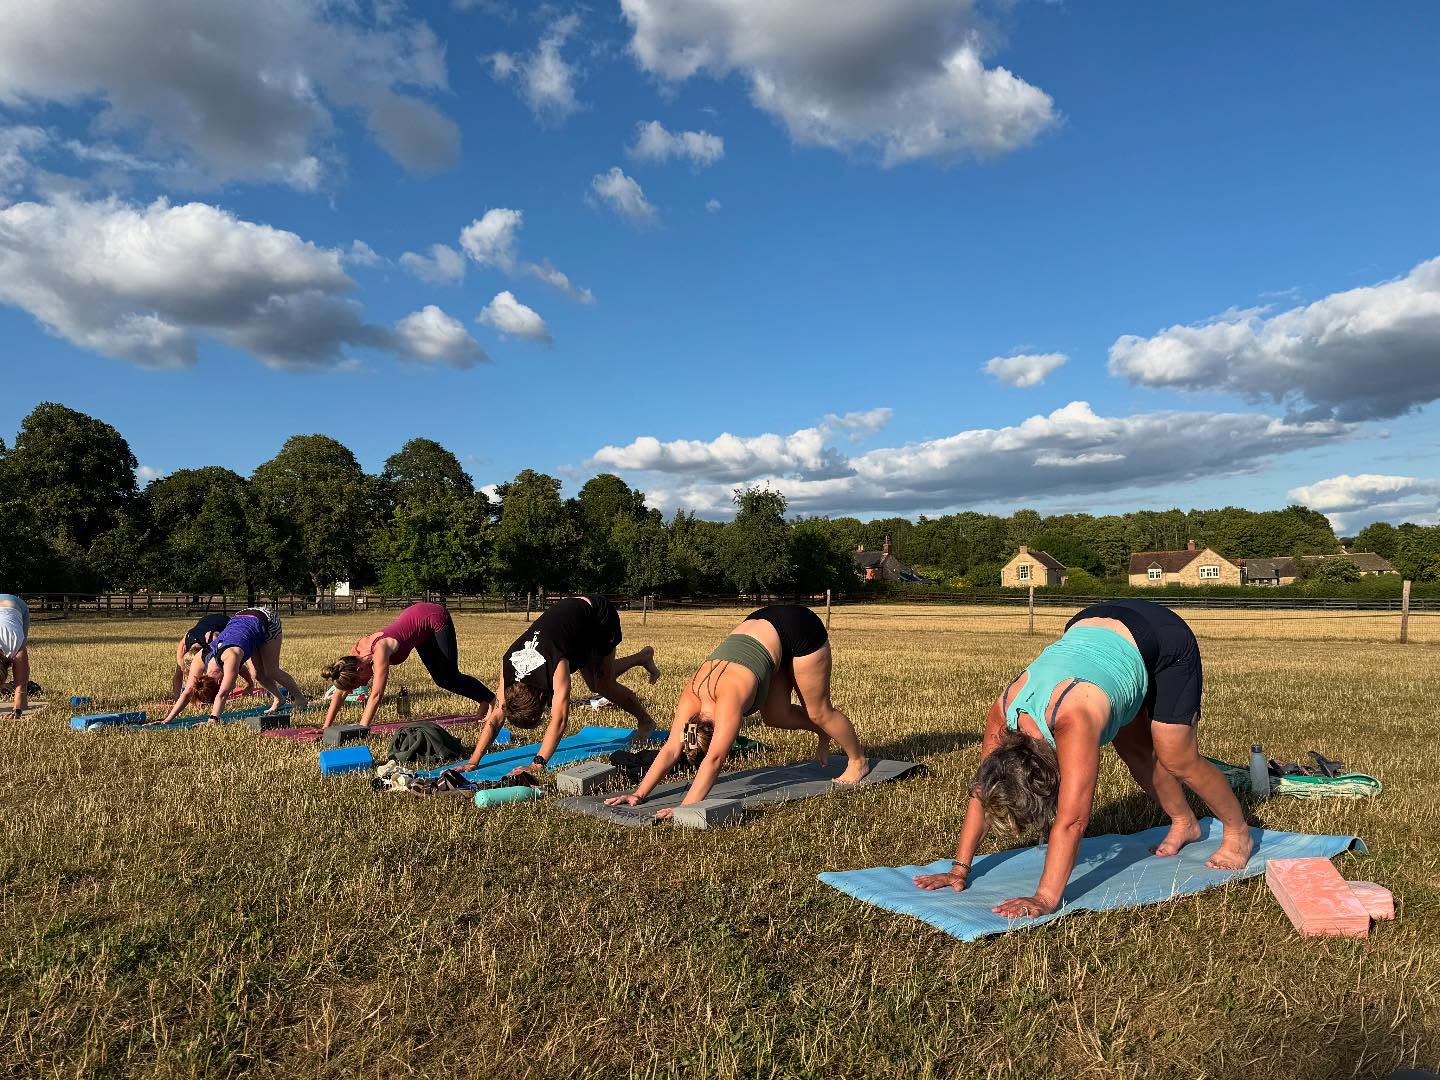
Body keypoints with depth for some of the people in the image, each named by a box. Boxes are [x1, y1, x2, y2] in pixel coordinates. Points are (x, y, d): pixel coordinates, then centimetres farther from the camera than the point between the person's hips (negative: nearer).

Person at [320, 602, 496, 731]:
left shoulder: (379, 651, -36)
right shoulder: (355, 653, -14)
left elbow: (376, 696, -38)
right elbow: (340, 692, -8)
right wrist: (326, 728, -10)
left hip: (436, 618, -7)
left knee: (451, 677, -2)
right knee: (441, 679, 11)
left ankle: (493, 700, 15)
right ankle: (484, 702, 27)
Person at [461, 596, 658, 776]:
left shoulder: (556, 665, -44)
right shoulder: (508, 664, -25)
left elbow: (559, 720, -49)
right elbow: (496, 716, -19)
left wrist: (538, 764, -55)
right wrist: (473, 762, -25)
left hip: (600, 614, -6)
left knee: (603, 683, -8)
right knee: (594, 684, 16)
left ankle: (645, 721, 17)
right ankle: (643, 657, 41)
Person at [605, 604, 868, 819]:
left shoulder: (730, 697, -33)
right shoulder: (692, 697, -14)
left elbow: (714, 759, -36)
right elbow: (670, 750, -10)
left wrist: (686, 807, -39)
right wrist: (639, 794, -13)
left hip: (799, 627, -6)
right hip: (762, 626, 6)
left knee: (818, 711, 4)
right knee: (775, 716, 6)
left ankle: (858, 762, 26)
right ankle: (823, 732, 34)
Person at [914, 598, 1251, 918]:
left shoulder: (1073, 722, -41)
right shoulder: (1003, 713, -22)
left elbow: (1071, 821, -41)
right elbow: (983, 790, -12)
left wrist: (1045, 900, -41)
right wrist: (960, 869, -12)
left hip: (1165, 640, -5)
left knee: (1177, 761, 2)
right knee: (1136, 754, 13)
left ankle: (1238, 832, 26)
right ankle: (1184, 824, 38)